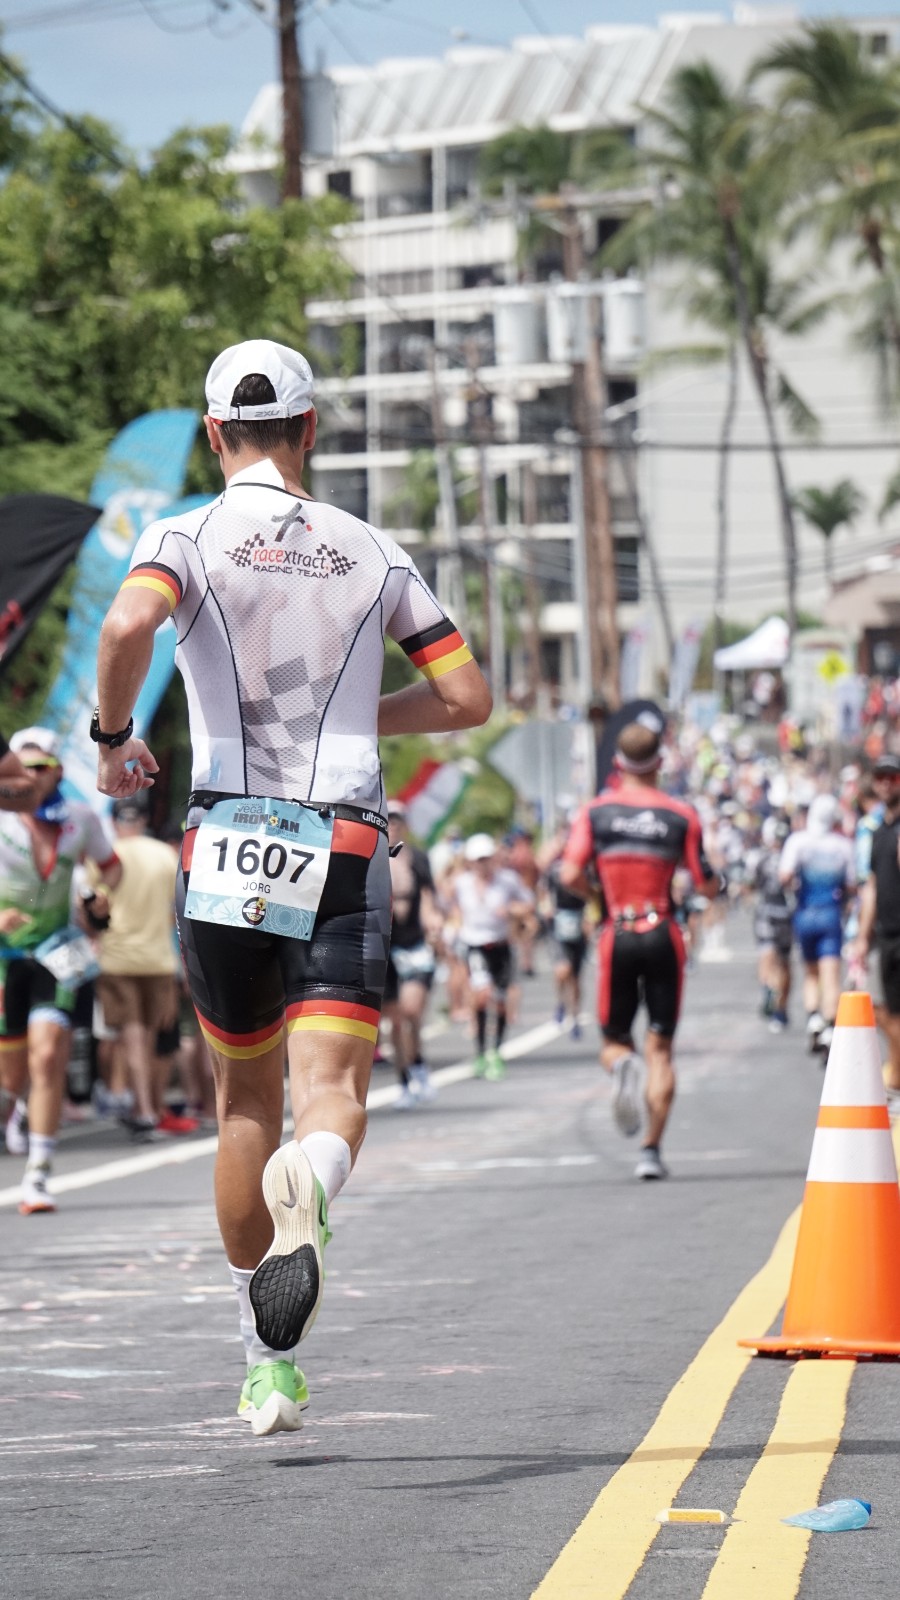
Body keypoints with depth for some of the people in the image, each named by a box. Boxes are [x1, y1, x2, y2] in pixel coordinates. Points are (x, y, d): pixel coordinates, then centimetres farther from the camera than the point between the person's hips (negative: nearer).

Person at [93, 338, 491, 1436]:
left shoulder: (189, 536, 3)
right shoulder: (370, 552, 12)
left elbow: (129, 623, -19)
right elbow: (467, 696, 10)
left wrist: (111, 737, -3)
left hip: (228, 847, 0)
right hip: (346, 854, 0)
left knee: (246, 1101, 17)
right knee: (330, 1096, -11)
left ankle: (266, 1364, 23)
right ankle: (305, 1195, -49)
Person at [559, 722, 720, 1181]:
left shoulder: (596, 811, 1)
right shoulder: (681, 815, 0)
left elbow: (570, 875, -9)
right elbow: (707, 886, -1)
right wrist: (714, 879, 22)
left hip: (617, 936, 0)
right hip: (663, 936, 0)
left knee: (615, 1039, 14)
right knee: (660, 1048, 7)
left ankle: (622, 1065, -24)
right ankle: (651, 1148, -2)